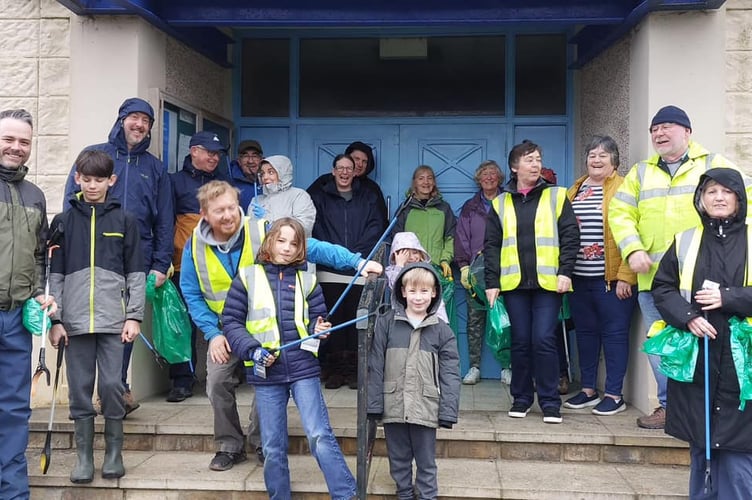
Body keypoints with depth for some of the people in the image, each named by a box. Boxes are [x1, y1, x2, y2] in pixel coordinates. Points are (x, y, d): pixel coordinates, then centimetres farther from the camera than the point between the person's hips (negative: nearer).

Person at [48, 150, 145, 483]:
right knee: (80, 390, 6)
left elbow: (136, 273, 4)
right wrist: (55, 320, 1)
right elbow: (55, 274, 7)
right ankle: (83, 456, 16)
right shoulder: (63, 222, 9)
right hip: (75, 320, 2)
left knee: (111, 385, -1)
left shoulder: (125, 221, 5)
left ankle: (114, 453, 14)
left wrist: (134, 316, -3)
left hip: (113, 320, -1)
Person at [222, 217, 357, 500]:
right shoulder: (248, 277, 3)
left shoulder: (307, 280, 8)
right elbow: (231, 321, 2)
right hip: (266, 373, 0)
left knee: (320, 436, -8)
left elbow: (318, 317, 16)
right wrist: (252, 350, -11)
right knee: (273, 448, 8)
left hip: (303, 369, 0)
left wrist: (319, 329, -7)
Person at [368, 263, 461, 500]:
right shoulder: (386, 323, 0)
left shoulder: (442, 331, 1)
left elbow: (450, 375, 0)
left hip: (425, 409, -1)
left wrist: (448, 411, -6)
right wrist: (374, 404, -4)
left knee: (426, 462, 10)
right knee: (398, 459, 15)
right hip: (393, 406, 1)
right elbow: (375, 366, 0)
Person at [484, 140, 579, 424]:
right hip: (514, 283, 2)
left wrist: (565, 272, -9)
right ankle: (521, 398, 19)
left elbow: (570, 236, 1)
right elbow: (491, 245, 8)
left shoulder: (556, 197, 6)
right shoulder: (500, 203, 10)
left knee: (544, 341, -6)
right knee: (520, 342, 6)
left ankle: (550, 402, 5)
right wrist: (491, 282, 1)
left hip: (548, 282, -2)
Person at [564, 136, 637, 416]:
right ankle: (588, 390, 25)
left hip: (612, 278, -6)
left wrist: (625, 276, -16)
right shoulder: (574, 191, 13)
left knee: (614, 334, 2)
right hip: (579, 277, 6)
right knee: (585, 332, 13)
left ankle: (614, 395, 11)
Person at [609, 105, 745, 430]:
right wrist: (633, 250, -7)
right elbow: (621, 213, 9)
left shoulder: (714, 165, 7)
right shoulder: (640, 172, 16)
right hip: (654, 278, 3)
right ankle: (669, 406, 20)